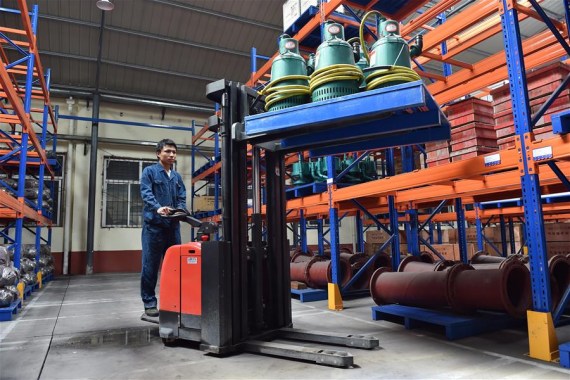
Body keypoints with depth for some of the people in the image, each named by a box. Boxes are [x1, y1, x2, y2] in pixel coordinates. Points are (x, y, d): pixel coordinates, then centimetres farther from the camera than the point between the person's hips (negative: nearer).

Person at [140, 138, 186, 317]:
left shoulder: (177, 177, 17)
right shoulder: (149, 171, 2)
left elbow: (182, 198, 11)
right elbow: (146, 193, -11)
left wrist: (180, 210, -11)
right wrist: (158, 208, -29)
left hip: (173, 225, 5)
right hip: (154, 224, -5)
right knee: (150, 265, 0)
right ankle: (149, 302, 10)